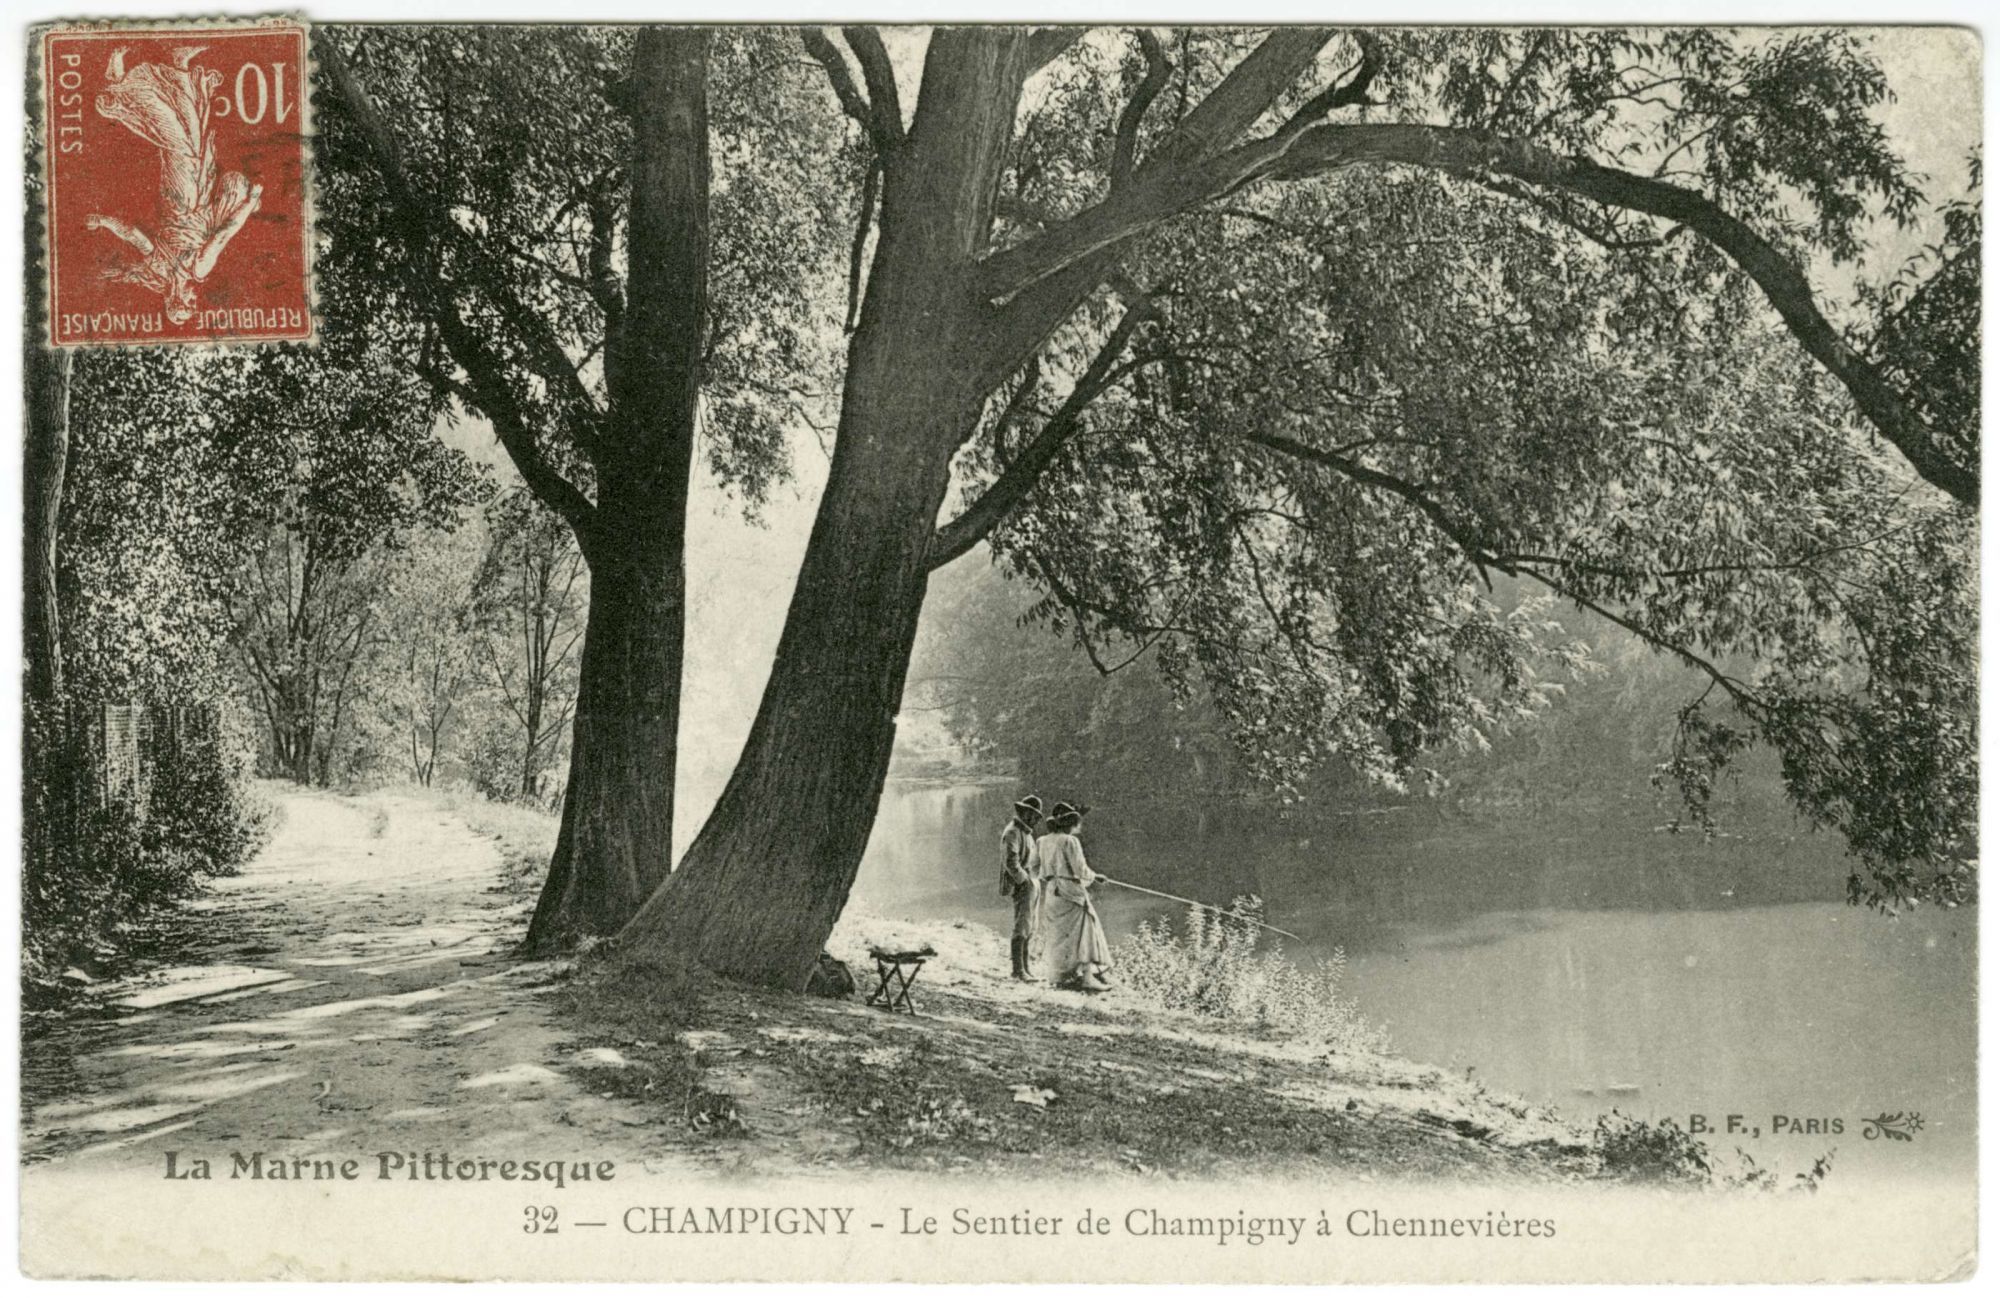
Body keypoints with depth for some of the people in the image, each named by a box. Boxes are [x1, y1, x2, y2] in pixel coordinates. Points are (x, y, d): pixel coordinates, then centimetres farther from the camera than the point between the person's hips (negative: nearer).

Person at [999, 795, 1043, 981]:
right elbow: (1011, 862, -19)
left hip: (1033, 884, 10)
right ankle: (1018, 972, -12)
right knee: (1022, 929, -12)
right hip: (1022, 887, -10)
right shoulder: (1012, 832, -10)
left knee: (1030, 930, 9)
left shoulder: (1027, 832, 20)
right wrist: (1025, 882, -20)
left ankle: (1025, 969, 12)